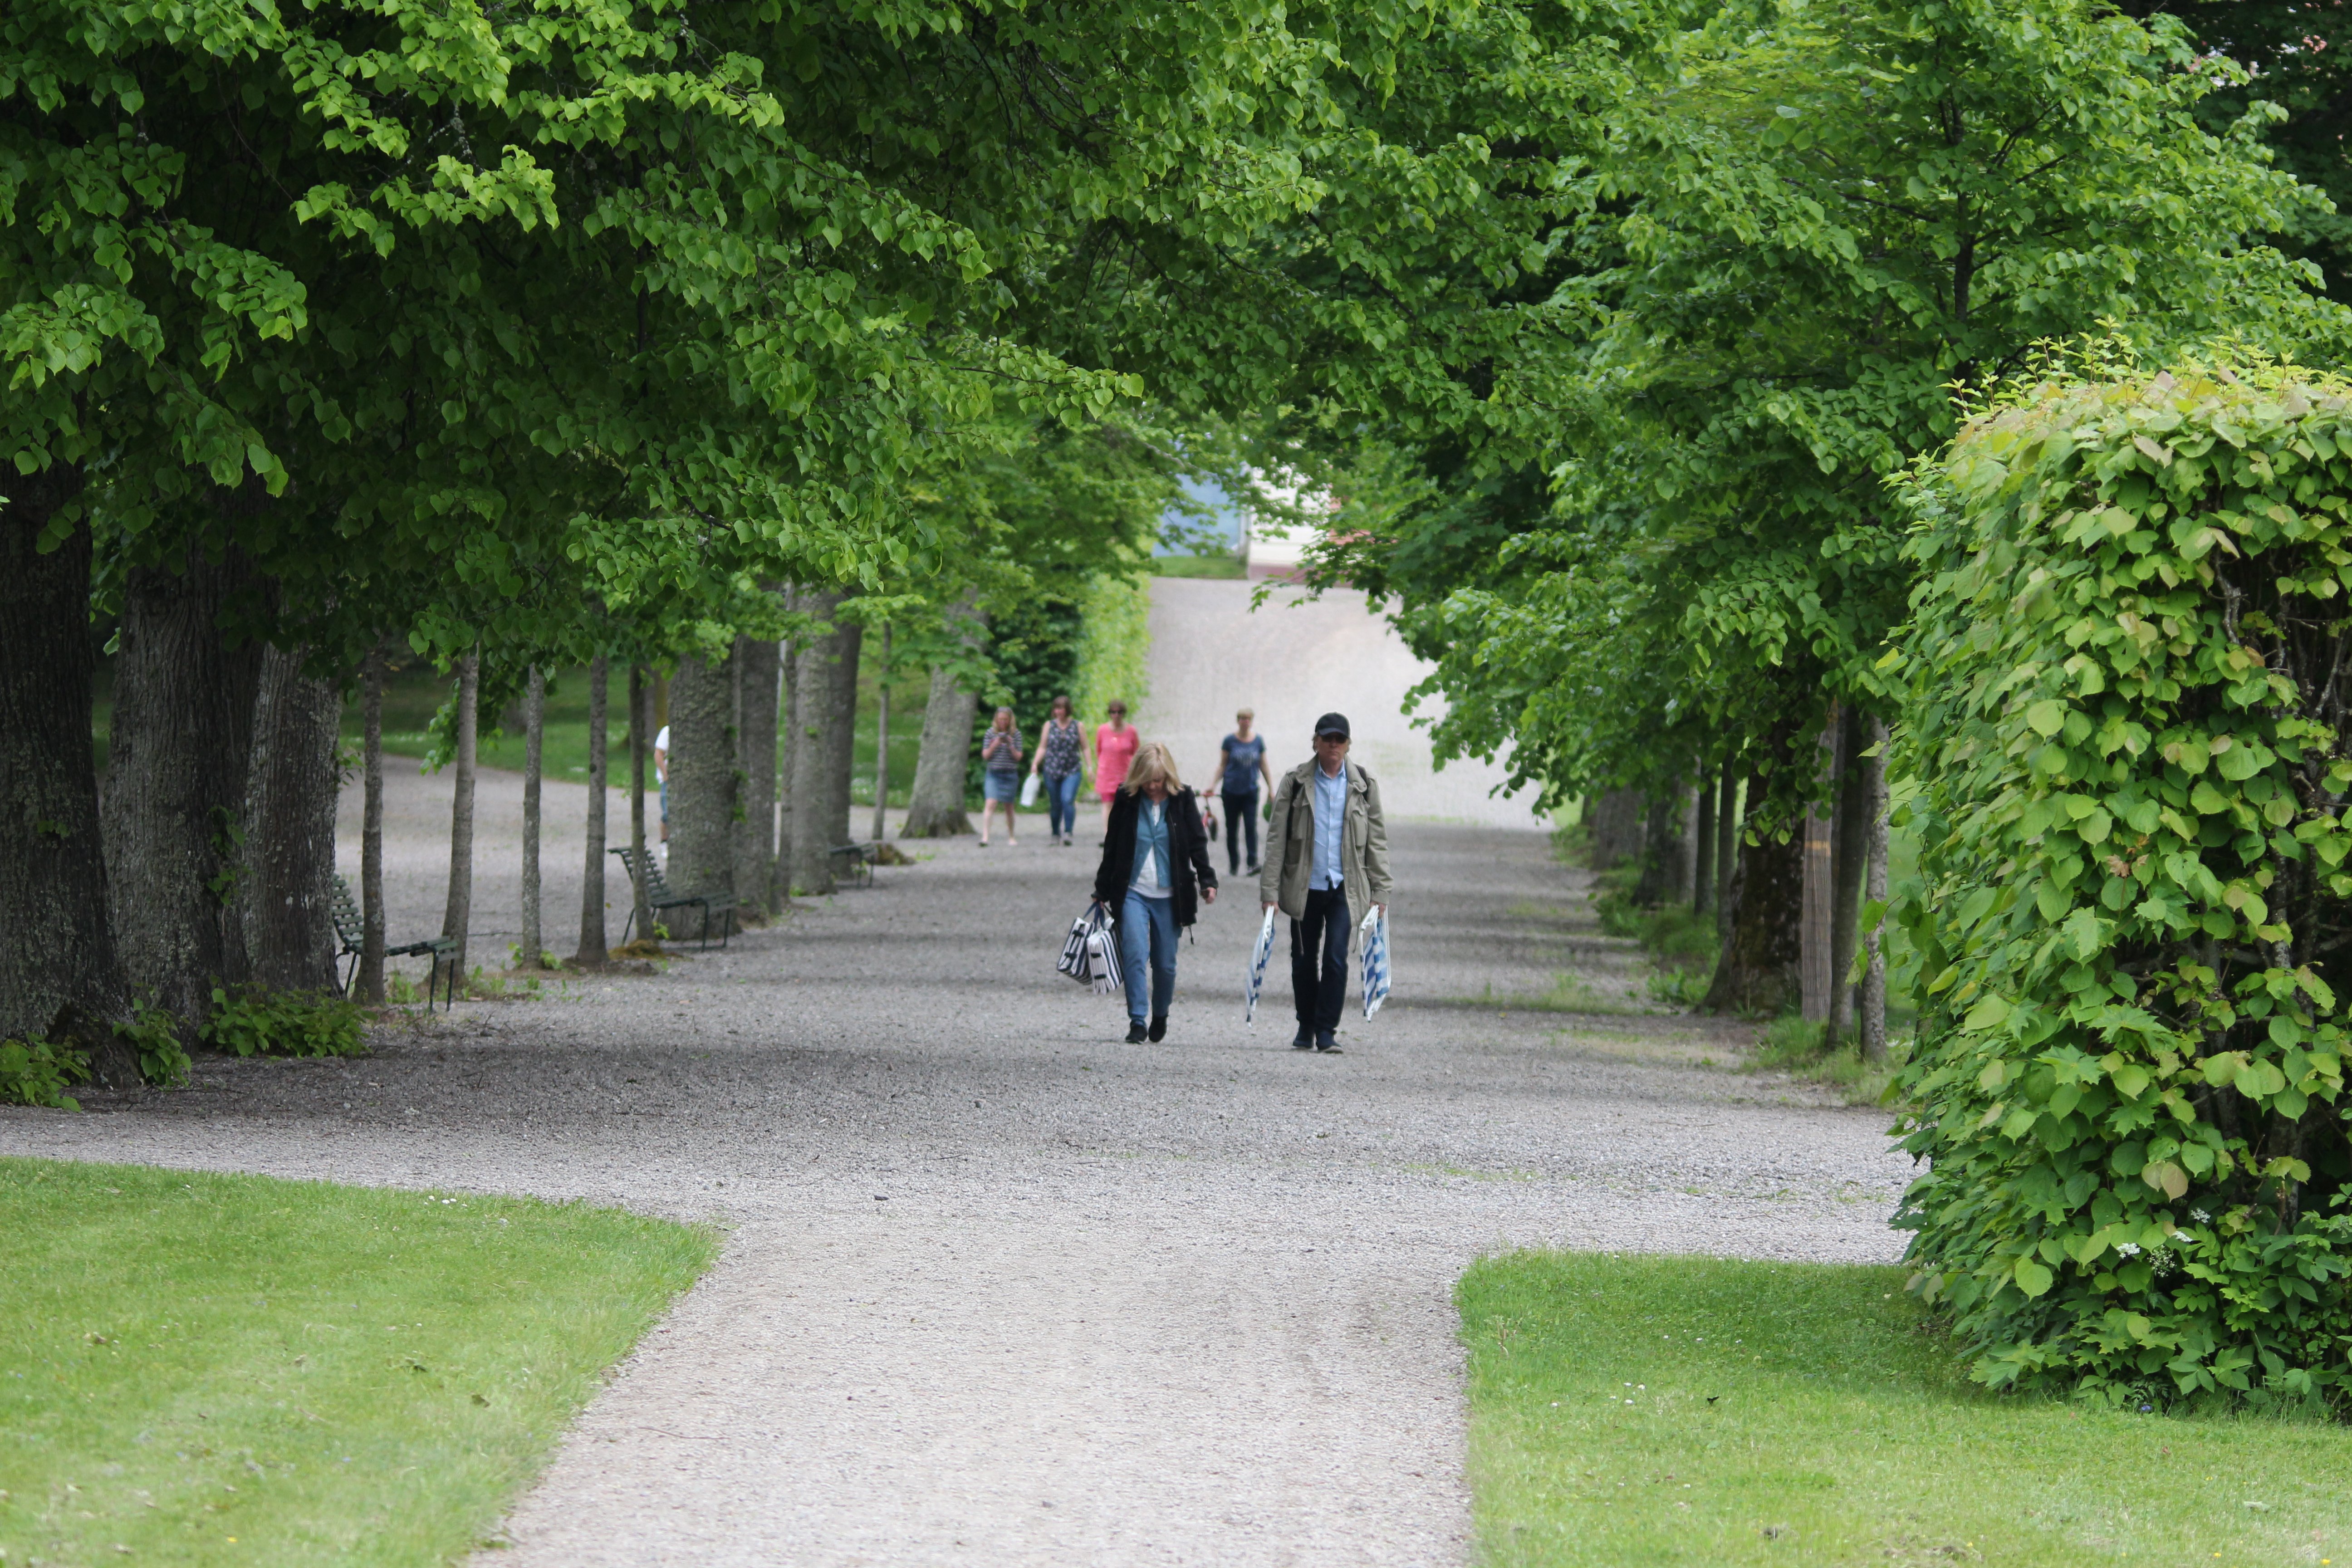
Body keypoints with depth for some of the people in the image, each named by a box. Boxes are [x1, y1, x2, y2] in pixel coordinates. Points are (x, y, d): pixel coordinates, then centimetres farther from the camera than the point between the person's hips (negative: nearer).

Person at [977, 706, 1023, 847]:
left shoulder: (1016, 734, 3)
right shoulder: (991, 733, 2)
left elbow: (1018, 757, 2)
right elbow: (985, 755, 1)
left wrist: (1011, 746, -15)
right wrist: (995, 745, -14)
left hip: (1010, 775, 1)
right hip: (993, 774, -1)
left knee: (1009, 807, 10)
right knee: (990, 803, -16)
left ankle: (1011, 837, 25)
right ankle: (985, 836, -22)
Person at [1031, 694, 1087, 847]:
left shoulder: (1077, 726, 7)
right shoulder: (1049, 726, 9)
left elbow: (1085, 748, 10)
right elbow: (1043, 747, 10)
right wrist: (1036, 763, -4)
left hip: (1072, 771, -2)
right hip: (1052, 771, 2)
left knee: (1068, 800, -20)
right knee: (1055, 804, 6)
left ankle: (1068, 833, -23)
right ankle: (1056, 834, 20)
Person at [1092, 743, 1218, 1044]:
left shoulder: (1182, 800, 0)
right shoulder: (1126, 800, 1)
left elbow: (1197, 845, 4)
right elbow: (1111, 848, 8)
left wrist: (1207, 880, -9)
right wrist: (1102, 892, 11)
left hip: (1169, 895, 0)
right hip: (1132, 892, 0)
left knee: (1165, 963, 4)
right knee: (1135, 954, -16)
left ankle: (1160, 1016, 27)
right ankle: (1138, 1022, -13)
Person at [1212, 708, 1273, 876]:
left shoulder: (1258, 741, 4)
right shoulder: (1230, 741, 0)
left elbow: (1264, 767, 10)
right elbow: (1222, 765, 5)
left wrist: (1271, 790, 8)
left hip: (1250, 791, 0)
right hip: (1231, 791, 0)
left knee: (1251, 827, -14)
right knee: (1232, 829, 7)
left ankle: (1253, 864, -19)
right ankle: (1233, 866, 17)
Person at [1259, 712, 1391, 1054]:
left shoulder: (1363, 784, 5)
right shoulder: (1296, 783, 2)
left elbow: (1377, 839, 9)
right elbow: (1276, 838, 1)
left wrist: (1380, 891, 4)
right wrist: (1270, 890, -5)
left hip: (1344, 885, -1)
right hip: (1304, 885, 1)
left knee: (1336, 959, -11)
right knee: (1304, 961, 8)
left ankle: (1327, 1031, -5)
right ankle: (1306, 1029, 23)